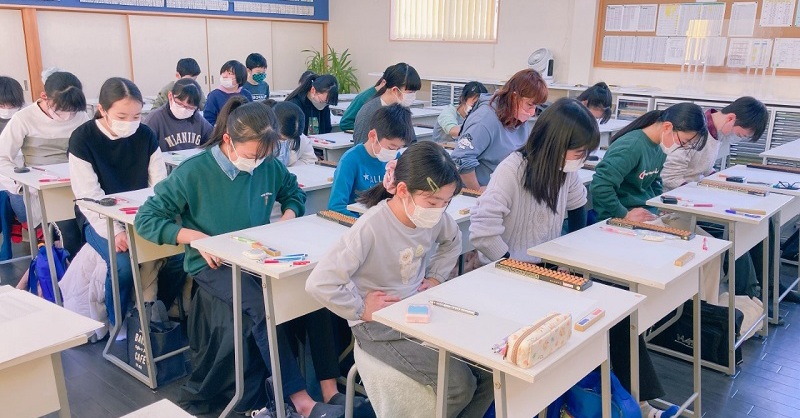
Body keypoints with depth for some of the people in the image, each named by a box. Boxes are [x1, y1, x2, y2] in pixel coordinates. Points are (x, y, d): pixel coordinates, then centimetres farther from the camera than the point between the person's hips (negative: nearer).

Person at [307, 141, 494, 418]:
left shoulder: (435, 218, -6)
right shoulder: (371, 228, -27)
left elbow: (452, 241, 20)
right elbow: (319, 283, -28)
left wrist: (436, 277, 8)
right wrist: (362, 309, -19)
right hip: (380, 325, -6)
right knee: (459, 384, -19)